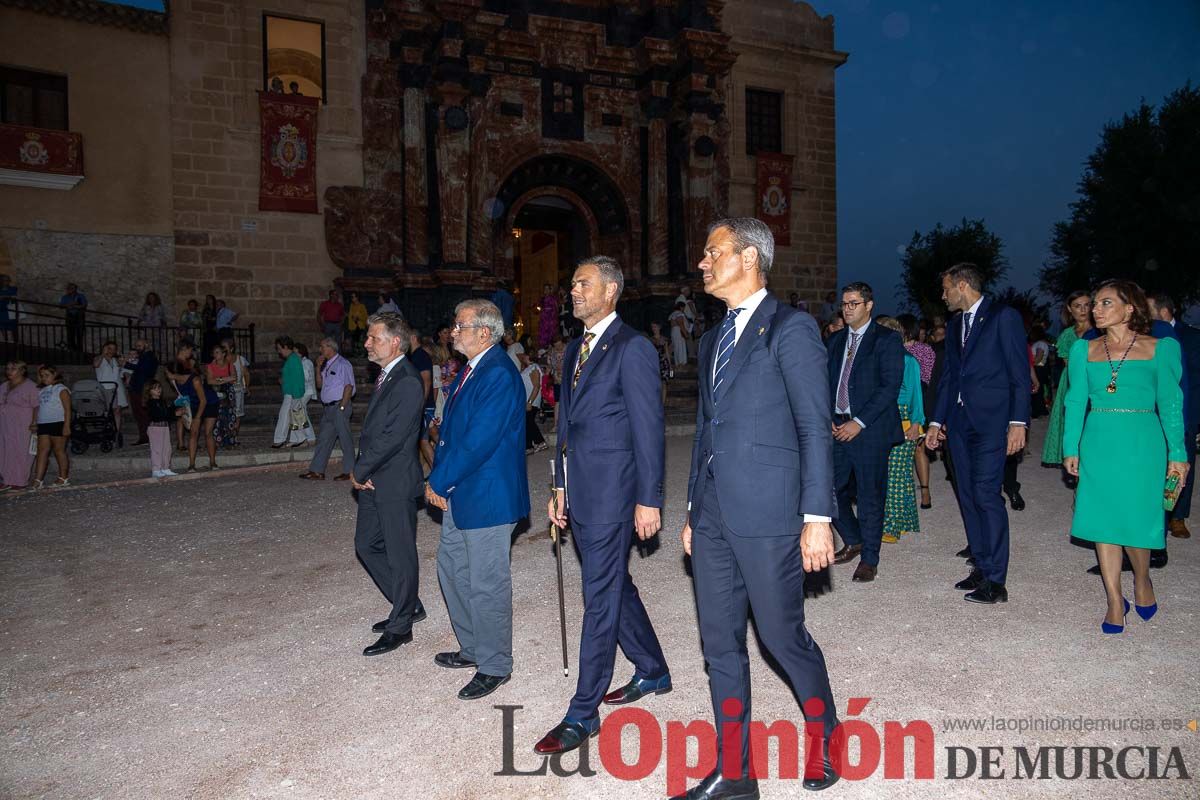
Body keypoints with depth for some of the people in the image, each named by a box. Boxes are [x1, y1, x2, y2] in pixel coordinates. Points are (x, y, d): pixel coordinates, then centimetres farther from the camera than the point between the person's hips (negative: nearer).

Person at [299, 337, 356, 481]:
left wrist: (342, 407, -18)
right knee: (323, 439, 10)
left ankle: (349, 471, 7)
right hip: (328, 408, 9)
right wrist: (318, 367, 5)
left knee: (345, 439, -1)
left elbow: (349, 386, -15)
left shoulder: (343, 364, -10)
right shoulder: (327, 365, 16)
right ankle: (317, 471, 14)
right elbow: (319, 385, 17)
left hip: (340, 406, -9)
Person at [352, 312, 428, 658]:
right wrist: (360, 471, 0)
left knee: (400, 554, 3)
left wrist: (360, 472, -13)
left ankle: (400, 626, 16)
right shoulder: (384, 377, 13)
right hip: (373, 482, 10)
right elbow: (370, 430, 13)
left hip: (396, 483, -10)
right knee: (366, 545, 16)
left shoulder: (407, 383, -18)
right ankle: (409, 606, 31)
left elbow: (392, 437, -22)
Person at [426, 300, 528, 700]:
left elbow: (478, 442, -25)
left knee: (487, 584, 2)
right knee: (452, 571, 20)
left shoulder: (499, 375, -20)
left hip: (487, 497, -10)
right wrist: (438, 480, 2)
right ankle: (473, 648, 37)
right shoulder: (470, 370, 11)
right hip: (458, 494, 10)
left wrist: (437, 482, -15)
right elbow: (450, 430, 15)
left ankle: (494, 665, 19)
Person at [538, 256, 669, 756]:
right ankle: (652, 672, 37)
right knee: (615, 586, 19)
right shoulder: (576, 350, 15)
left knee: (601, 598, -1)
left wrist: (649, 500, -15)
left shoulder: (632, 348, -11)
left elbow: (649, 427, -14)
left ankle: (583, 713, 10)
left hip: (613, 492, -9)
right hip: (580, 492, 9)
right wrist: (560, 487, 17)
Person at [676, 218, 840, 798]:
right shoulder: (713, 340, 17)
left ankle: (824, 740, 34)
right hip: (713, 516, 7)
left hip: (767, 515, -7)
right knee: (720, 643, 11)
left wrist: (817, 517, -15)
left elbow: (816, 428, -11)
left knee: (782, 636, 6)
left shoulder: (790, 328, -6)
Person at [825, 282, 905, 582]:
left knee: (870, 496, 1)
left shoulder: (887, 340, -3)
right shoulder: (834, 341, 14)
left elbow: (890, 386, -11)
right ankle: (853, 542, 30)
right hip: (838, 429, 5)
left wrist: (859, 423, -16)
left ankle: (869, 559, 15)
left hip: (870, 430, -5)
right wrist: (828, 419, -1)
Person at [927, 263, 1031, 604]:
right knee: (968, 496, 8)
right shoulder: (954, 326, 18)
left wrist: (1018, 422, -14)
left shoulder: (1003, 317, -3)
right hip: (959, 421, 7)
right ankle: (982, 567, 17)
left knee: (986, 494, -11)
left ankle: (995, 581, -5)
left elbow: (1020, 373, -8)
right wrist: (937, 421, 15)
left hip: (991, 420, -7)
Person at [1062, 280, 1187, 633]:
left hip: (1142, 444, -2)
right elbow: (1076, 401, 7)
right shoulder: (1084, 349, 6)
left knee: (1135, 520, -1)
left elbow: (1170, 403, 1)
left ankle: (1142, 580, 31)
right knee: (1103, 520, 3)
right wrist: (1071, 448, 3)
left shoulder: (1160, 348, 0)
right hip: (1098, 444, 2)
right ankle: (1115, 602, 15)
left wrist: (1177, 453, -2)